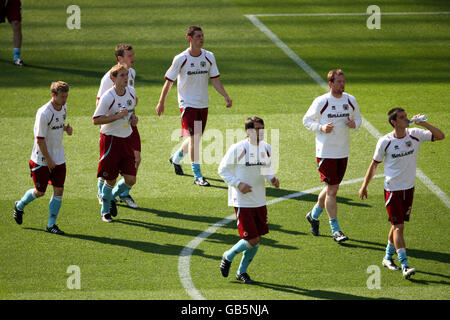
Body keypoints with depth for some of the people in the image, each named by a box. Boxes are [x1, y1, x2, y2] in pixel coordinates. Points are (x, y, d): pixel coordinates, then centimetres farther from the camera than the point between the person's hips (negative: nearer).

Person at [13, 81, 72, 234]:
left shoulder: (63, 107, 1)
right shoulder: (44, 113, -23)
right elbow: (40, 139, -19)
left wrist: (66, 128, -1)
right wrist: (48, 160, -15)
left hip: (59, 158, 6)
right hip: (42, 159, -6)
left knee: (59, 190, -1)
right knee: (40, 192, 5)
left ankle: (51, 224, 8)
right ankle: (19, 206, 35)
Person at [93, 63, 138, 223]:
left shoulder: (131, 91, 3)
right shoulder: (107, 97, -17)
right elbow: (96, 120, -17)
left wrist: (133, 117, 2)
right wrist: (118, 116, -24)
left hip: (126, 139, 6)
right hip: (110, 139, -6)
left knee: (130, 180, 1)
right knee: (110, 180, 1)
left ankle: (112, 196, 31)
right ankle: (105, 211, 23)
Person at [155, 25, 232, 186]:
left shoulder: (208, 57, 1)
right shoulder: (181, 59, -11)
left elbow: (215, 79, 8)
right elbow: (169, 81, -3)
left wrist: (226, 96, -4)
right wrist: (161, 102, -1)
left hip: (203, 104, 5)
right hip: (187, 103, -5)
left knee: (195, 138, 13)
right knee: (194, 137, -14)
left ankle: (176, 158, 43)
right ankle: (197, 176, -7)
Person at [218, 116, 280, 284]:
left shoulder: (266, 148, 5)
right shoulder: (237, 149, -13)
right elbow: (223, 169, -5)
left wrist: (272, 179, -3)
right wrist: (238, 184, -17)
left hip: (260, 201, 6)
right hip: (242, 202, -6)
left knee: (257, 240, 8)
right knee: (252, 240, -9)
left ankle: (242, 271, 27)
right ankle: (228, 257, 19)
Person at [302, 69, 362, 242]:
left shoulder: (351, 100, 5)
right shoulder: (321, 101, -8)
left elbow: (358, 118, 18)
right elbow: (307, 120, 0)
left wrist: (354, 124, -6)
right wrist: (321, 128, -17)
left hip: (343, 152, 5)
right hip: (326, 152, -5)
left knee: (331, 188, 13)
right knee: (332, 190, -6)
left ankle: (314, 215, 38)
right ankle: (335, 229, 1)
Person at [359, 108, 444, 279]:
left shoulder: (415, 135, -3)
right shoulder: (385, 141, -10)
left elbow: (440, 136, -7)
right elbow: (374, 164, 2)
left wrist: (423, 123, -19)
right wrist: (364, 186, 6)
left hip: (409, 188, 4)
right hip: (392, 189, -4)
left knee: (398, 225, 13)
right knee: (398, 227, -9)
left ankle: (388, 257, 31)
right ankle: (405, 266, -12)